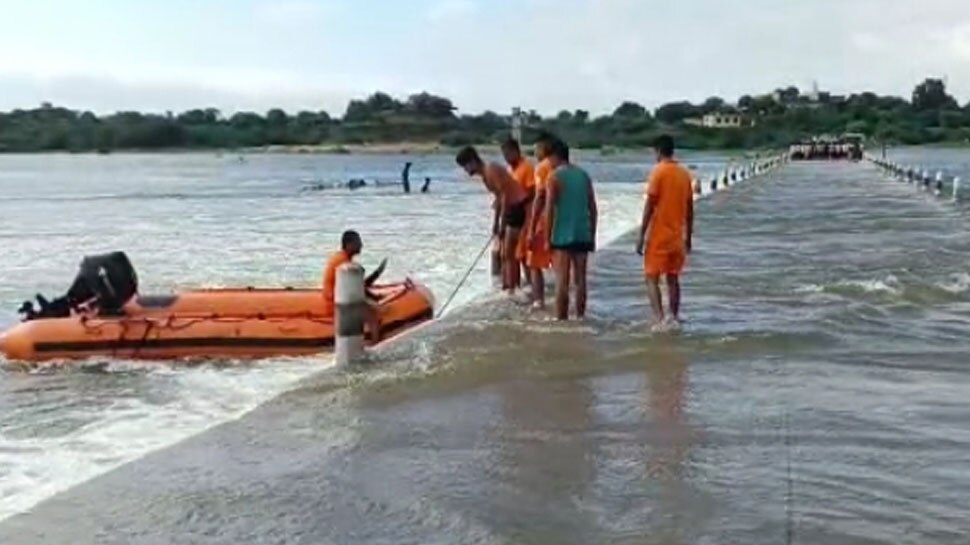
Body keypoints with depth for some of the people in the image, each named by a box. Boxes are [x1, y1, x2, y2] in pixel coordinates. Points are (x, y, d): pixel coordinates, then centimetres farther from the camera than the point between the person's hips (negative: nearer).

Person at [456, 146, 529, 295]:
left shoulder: (491, 170, -18)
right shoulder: (485, 174, 12)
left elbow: (504, 195, -22)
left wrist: (502, 223, -20)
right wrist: (495, 222, 18)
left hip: (519, 208, -10)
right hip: (510, 209, 10)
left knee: (509, 253, -8)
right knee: (505, 253, 13)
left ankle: (512, 289, -4)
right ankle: (507, 287, 19)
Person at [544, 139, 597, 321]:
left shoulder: (554, 177, -5)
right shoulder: (584, 175, 11)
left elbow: (549, 210, -10)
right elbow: (593, 209, 11)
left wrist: (548, 237, -5)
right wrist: (592, 236, 17)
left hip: (562, 236, -5)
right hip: (583, 235, 5)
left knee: (562, 281, -3)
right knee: (580, 278, 10)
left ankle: (561, 318, -2)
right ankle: (580, 316, 14)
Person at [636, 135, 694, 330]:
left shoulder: (658, 172, -11)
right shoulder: (684, 174, 8)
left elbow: (649, 206, -14)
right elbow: (689, 209, 11)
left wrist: (641, 235, -10)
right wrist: (688, 237, 19)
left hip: (658, 236, -6)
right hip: (677, 237, 6)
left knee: (652, 279, -2)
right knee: (673, 278, 14)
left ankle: (659, 319, -14)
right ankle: (674, 318, 16)